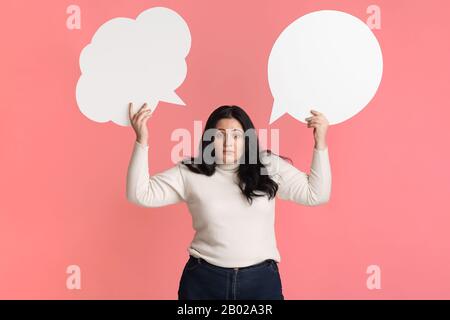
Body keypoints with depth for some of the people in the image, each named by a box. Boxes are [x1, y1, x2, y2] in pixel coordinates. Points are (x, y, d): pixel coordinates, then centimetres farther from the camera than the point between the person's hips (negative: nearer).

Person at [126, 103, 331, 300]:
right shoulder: (189, 174, -3)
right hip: (203, 280, 0)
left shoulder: (270, 166, -1)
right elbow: (140, 194, -6)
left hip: (261, 279, 1)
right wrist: (142, 140, -15)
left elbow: (316, 194, -2)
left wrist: (320, 143, -11)